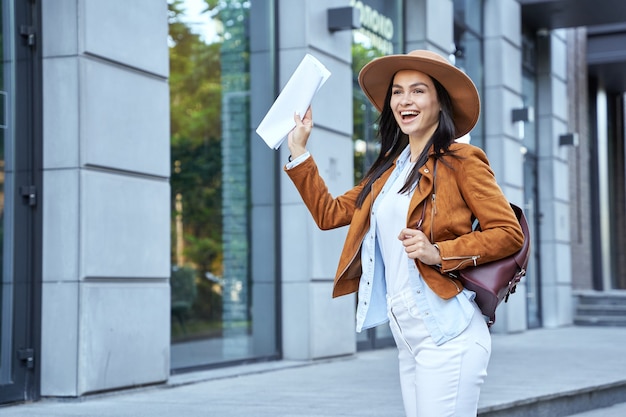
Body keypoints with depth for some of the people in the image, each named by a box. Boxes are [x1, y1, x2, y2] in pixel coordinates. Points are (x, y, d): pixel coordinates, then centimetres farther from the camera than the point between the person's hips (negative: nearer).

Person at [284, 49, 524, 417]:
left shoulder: (460, 160, -3)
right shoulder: (389, 169, 18)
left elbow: (509, 232, -7)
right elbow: (328, 212, 23)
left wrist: (439, 253, -18)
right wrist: (298, 150, 19)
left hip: (445, 331, -7)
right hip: (406, 333, 7)